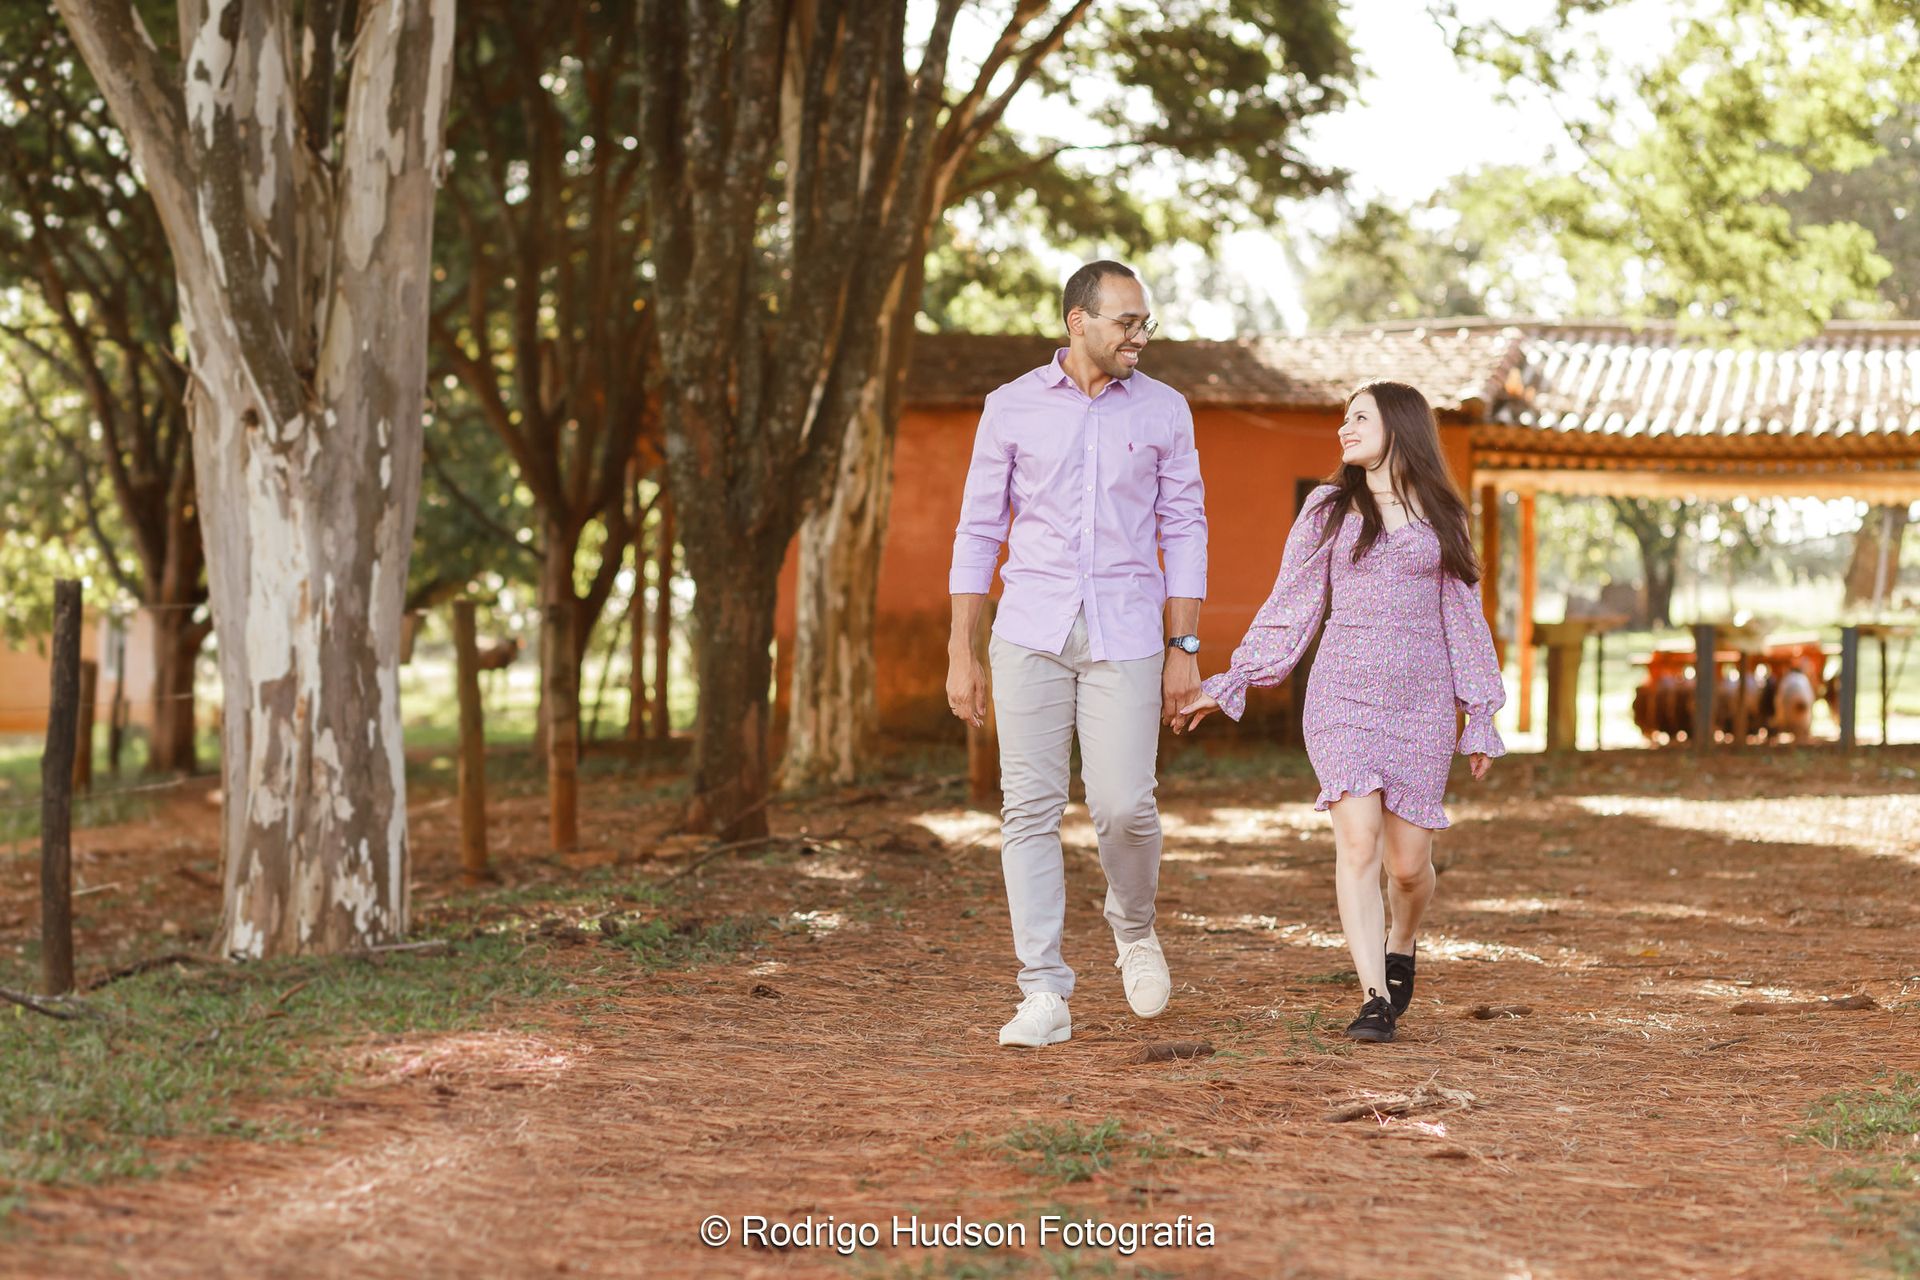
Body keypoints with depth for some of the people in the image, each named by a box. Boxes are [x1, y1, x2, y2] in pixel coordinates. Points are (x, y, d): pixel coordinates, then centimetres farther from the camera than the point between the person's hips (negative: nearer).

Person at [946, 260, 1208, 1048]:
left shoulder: (1163, 411, 5)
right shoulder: (1012, 408, 4)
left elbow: (1183, 531, 7)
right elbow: (978, 531, 6)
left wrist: (1184, 646, 0)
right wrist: (961, 654, 3)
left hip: (1124, 635, 0)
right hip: (1030, 631, 0)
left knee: (1123, 806, -9)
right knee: (1030, 808, -2)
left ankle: (1133, 926, 24)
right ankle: (1043, 995, 2)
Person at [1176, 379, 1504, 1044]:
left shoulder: (1440, 515, 10)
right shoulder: (1329, 509, 9)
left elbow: (1462, 616, 13)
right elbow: (1289, 608, 10)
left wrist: (1481, 715, 11)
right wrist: (1226, 686, 5)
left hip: (1422, 697, 1)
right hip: (1344, 693, -1)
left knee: (1408, 863, -1)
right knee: (1357, 837, -17)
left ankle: (1400, 945, 33)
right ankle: (1375, 1001, -16)